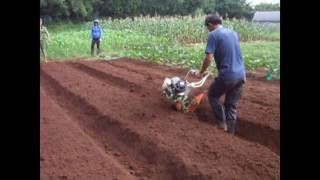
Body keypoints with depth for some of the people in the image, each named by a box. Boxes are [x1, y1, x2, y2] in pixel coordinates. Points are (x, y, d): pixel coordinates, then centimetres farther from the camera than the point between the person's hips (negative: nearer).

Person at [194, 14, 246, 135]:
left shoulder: (213, 35, -6)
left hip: (227, 75, -6)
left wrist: (201, 72, 3)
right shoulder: (233, 33, 15)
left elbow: (208, 58, -12)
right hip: (241, 74, 7)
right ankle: (230, 132, 22)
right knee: (232, 106, 16)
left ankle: (222, 124, 15)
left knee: (212, 96, 18)